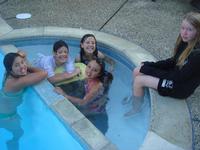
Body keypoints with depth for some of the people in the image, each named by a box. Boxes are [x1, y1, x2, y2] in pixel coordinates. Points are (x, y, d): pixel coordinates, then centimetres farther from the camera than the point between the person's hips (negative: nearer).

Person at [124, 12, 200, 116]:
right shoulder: (186, 41, -8)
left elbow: (178, 77, -26)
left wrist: (148, 69, -20)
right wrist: (150, 65, -7)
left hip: (181, 88, -8)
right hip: (175, 74, 8)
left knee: (138, 80, -12)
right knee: (137, 71, 2)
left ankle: (136, 109, 13)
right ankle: (135, 97, 25)